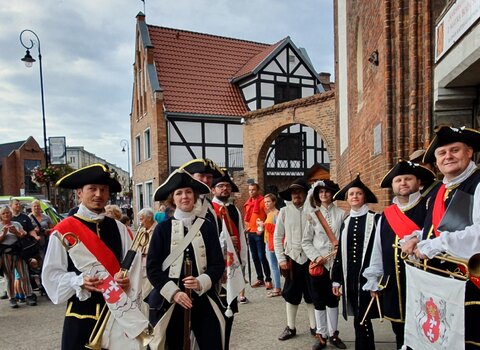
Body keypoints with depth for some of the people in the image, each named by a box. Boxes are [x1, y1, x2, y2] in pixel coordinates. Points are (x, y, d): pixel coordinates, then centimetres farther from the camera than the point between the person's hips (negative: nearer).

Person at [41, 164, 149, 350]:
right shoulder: (63, 230, -7)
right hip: (81, 312, -2)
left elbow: (133, 264, 5)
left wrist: (127, 281, -14)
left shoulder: (119, 228, 3)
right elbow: (51, 273, -4)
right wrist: (79, 281, -18)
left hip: (118, 310, 3)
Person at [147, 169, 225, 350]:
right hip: (169, 301, 0)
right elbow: (152, 268, -4)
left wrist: (201, 282, -17)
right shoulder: (162, 228, -2)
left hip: (203, 299, 1)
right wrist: (173, 292, -14)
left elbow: (218, 264, 0)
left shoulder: (207, 227, 1)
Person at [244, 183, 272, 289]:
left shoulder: (262, 201, -9)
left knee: (262, 257, -6)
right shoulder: (248, 203, 12)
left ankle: (268, 279, 4)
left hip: (259, 233, -7)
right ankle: (260, 278, 23)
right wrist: (246, 226, 11)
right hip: (250, 233, 7)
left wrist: (262, 229, -15)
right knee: (255, 257, 12)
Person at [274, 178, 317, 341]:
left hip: (310, 258, -1)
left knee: (312, 294, 10)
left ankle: (314, 326, 25)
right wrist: (281, 259, -1)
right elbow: (277, 237, 3)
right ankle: (290, 327, 25)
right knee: (291, 294, 11)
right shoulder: (284, 211, 1)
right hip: (291, 258, 2)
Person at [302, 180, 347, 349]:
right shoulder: (312, 215, 2)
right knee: (319, 300, 7)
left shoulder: (341, 214, 0)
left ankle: (333, 333, 25)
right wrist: (316, 257, -9)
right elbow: (306, 241, 2)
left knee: (333, 299, 11)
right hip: (318, 263, 0)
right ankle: (321, 335, 19)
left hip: (336, 263, 0)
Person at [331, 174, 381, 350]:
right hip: (349, 277, 5)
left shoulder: (374, 219, -4)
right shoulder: (346, 223, 12)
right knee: (361, 320, 12)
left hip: (367, 275, -5)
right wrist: (336, 279, 11)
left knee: (361, 321, -4)